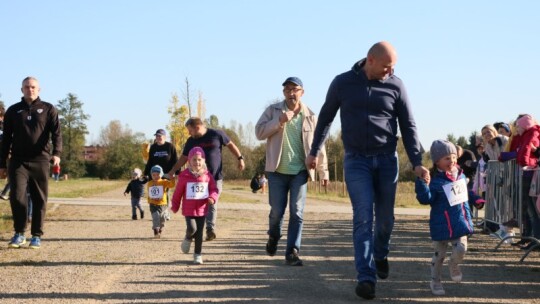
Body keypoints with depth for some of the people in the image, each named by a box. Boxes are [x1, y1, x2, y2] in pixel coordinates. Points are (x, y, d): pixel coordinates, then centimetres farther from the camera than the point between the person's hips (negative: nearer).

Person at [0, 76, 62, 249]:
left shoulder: (48, 109, 7)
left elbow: (56, 133, -4)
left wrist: (56, 153, -21)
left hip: (40, 161, -1)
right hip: (18, 161, 1)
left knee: (40, 200, 1)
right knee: (17, 197, -9)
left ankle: (37, 236, 12)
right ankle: (19, 233, 7)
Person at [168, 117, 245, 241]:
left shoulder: (216, 134, -6)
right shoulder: (191, 141, 4)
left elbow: (230, 145, 5)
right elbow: (184, 157, 13)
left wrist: (240, 158, 0)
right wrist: (173, 171, 9)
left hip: (215, 177, -2)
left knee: (212, 204, 0)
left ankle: (210, 229, 5)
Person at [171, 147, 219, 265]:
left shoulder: (207, 175, 0)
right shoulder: (184, 176, -5)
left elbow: (214, 189, 5)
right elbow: (178, 193, 3)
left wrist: (212, 198, -17)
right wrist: (175, 206, 10)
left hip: (202, 209, 2)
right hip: (188, 209, -2)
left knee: (199, 233, 6)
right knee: (191, 228, -19)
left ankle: (198, 255, 19)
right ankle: (188, 239, 16)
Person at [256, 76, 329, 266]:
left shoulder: (310, 116, 4)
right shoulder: (273, 110, 3)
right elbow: (259, 132, -6)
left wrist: (323, 171, 6)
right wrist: (279, 121, -18)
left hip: (300, 171, 0)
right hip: (277, 171, 0)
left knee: (297, 213, -6)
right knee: (277, 211, 4)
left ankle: (292, 252, -1)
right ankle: (273, 238, 34)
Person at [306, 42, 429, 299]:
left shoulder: (396, 85, -1)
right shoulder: (343, 82, -3)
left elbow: (408, 126, 1)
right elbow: (326, 117, 10)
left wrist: (417, 163, -6)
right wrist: (314, 151, 13)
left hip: (387, 159, 2)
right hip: (356, 160, -1)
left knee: (385, 217, 10)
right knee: (363, 217, -10)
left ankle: (380, 255, 39)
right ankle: (366, 277, -9)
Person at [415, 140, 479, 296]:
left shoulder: (461, 175, 6)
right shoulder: (436, 181, -14)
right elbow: (426, 198, -24)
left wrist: (475, 199, 15)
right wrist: (421, 182, -36)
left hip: (460, 223, 4)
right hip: (442, 225, -4)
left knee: (461, 249, -7)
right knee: (439, 254, 6)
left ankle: (454, 264, 28)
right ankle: (435, 281, 24)